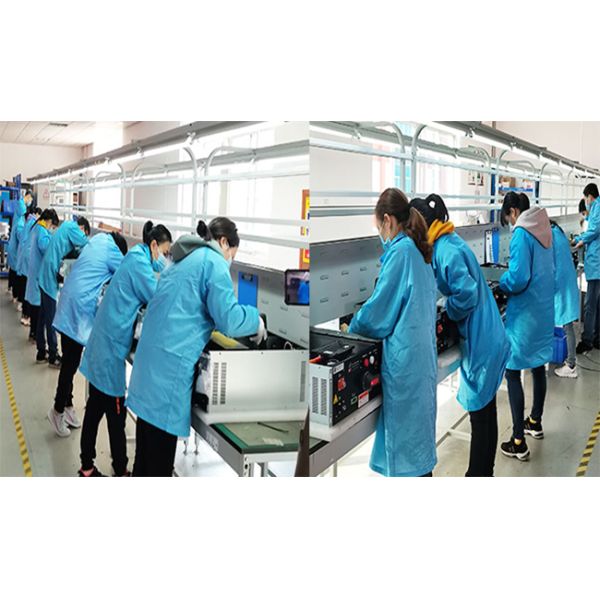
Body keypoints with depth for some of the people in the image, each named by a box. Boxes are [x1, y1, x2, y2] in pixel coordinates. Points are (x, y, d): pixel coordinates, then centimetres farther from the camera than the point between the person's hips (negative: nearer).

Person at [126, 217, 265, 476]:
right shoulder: (213, 261, -5)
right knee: (160, 456, 0)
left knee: (147, 448, 17)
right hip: (170, 363, -9)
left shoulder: (183, 261, 22)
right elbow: (228, 319, -12)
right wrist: (256, 320, 6)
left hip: (150, 358, 9)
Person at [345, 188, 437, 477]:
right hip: (423, 352, 9)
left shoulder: (400, 251, -13)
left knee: (406, 428, 1)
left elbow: (378, 307, -12)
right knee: (419, 420, 17)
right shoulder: (419, 252, 14)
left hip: (405, 355, -9)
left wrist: (352, 328, 4)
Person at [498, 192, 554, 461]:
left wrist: (501, 281, -6)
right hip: (545, 310, 9)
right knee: (538, 366, 21)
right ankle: (535, 422, 39)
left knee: (513, 373, -2)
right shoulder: (544, 230, 7)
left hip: (524, 315, -9)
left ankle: (519, 443, 2)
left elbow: (517, 279, -25)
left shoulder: (521, 234, -18)